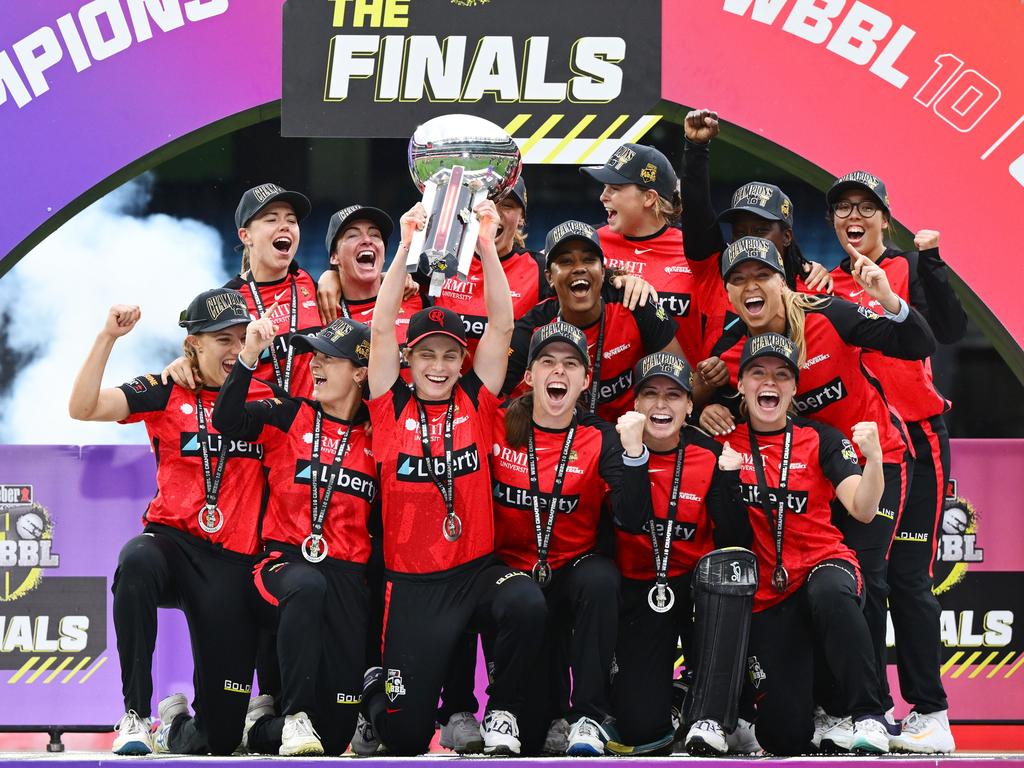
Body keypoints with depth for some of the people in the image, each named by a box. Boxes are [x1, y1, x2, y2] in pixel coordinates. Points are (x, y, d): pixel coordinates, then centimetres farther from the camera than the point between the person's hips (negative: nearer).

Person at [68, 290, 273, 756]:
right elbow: (82, 408, -9)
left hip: (233, 562, 2)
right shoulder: (165, 393, 3)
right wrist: (108, 337, -18)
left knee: (221, 737, -2)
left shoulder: (265, 396, 10)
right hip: (174, 542, -2)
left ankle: (177, 723, 38)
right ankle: (136, 716, -31)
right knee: (137, 562, -43)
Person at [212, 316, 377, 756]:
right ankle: (293, 719, -32)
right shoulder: (289, 417, 5)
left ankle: (262, 727, 26)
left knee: (337, 735, -6)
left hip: (346, 574, 2)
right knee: (306, 585, -43)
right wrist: (249, 356, -20)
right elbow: (226, 421, -13)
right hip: (285, 561, -2)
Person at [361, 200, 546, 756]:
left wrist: (487, 249, -16)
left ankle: (501, 713, -8)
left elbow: (501, 325, -4)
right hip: (413, 581, -1)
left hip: (478, 569, 1)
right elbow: (382, 330, -8)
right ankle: (376, 686, 32)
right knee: (405, 734, -6)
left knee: (526, 607, -34)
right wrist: (406, 250, -18)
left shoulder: (475, 402, 5)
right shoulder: (393, 409, 2)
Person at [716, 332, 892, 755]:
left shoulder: (821, 440, 0)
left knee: (830, 592, -42)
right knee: (784, 738, -6)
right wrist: (722, 472, -17)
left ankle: (869, 717, -28)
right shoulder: (726, 442, 3)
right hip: (765, 591, 1)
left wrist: (873, 456, -29)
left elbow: (863, 510, -11)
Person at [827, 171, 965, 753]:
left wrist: (929, 260, -25)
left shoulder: (909, 271, -1)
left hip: (912, 439, -5)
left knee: (907, 576, -9)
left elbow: (949, 331, -18)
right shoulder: (827, 284, 12)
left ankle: (931, 715, -6)